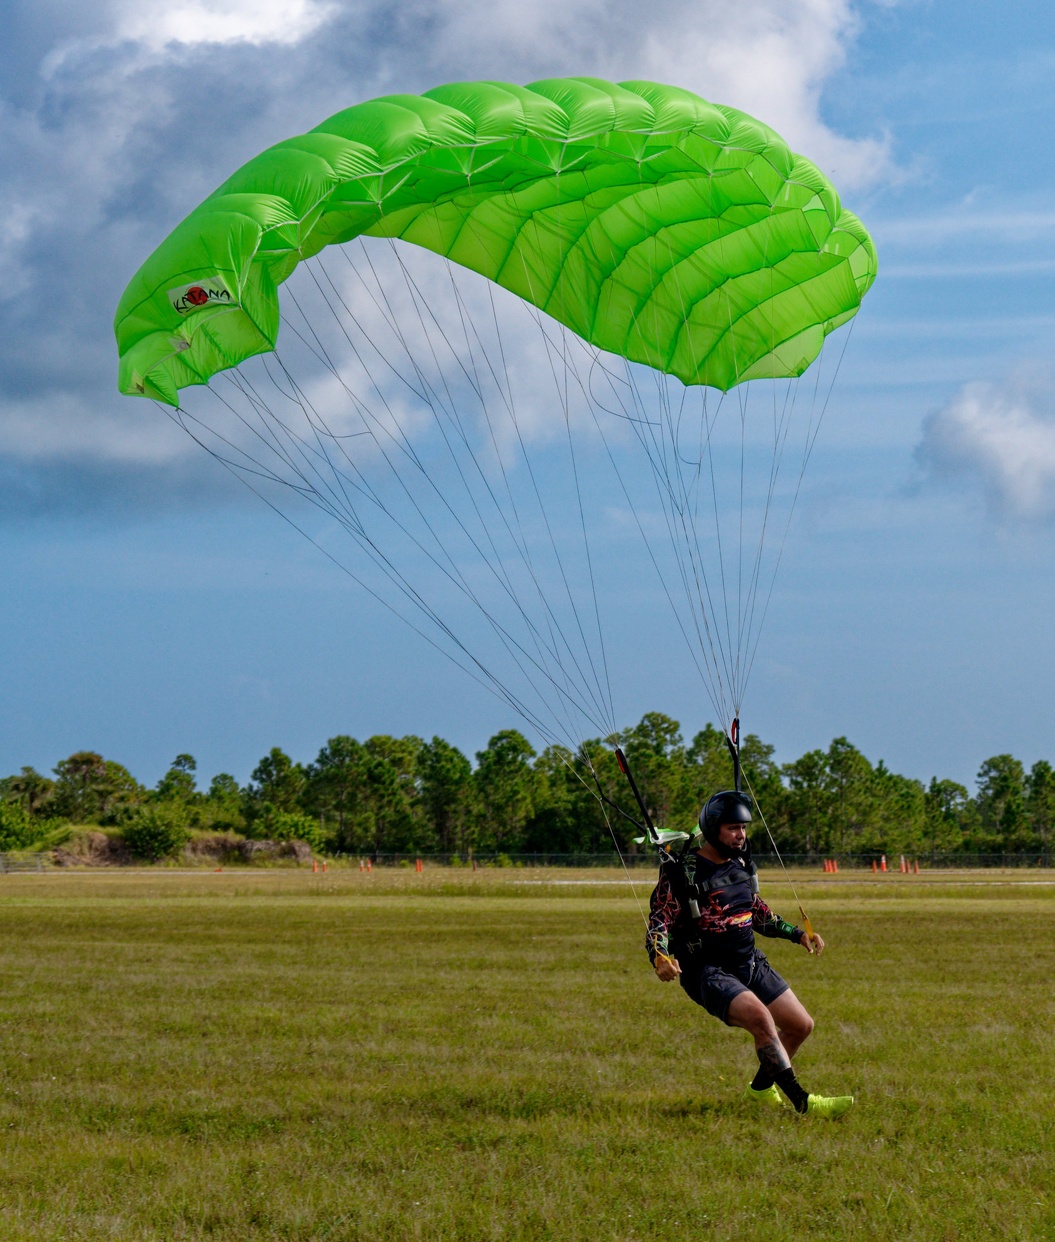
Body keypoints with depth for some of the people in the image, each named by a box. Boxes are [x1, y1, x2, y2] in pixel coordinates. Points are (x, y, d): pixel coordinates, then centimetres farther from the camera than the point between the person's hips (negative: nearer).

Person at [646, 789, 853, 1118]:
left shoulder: (740, 864, 9)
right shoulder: (681, 872, -13)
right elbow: (658, 923, -15)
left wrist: (797, 934, 20)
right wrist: (660, 957, -34)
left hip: (751, 964, 8)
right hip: (708, 971, -8)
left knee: (801, 1025, 7)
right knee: (759, 1017, -31)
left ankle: (761, 1087, 32)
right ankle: (801, 1102, -29)